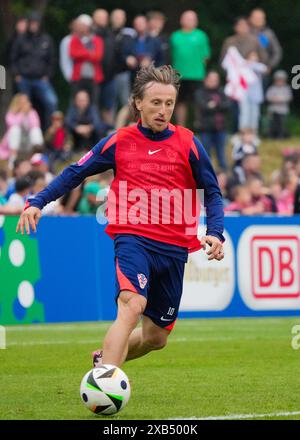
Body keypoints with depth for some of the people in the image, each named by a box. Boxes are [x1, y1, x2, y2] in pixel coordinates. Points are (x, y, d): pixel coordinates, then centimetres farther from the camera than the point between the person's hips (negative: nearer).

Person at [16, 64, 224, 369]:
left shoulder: (187, 143, 3)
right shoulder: (119, 142, 2)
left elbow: (212, 192, 9)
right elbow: (75, 173, 11)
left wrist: (215, 233, -8)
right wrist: (38, 202, -1)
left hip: (174, 248, 3)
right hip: (133, 238, -3)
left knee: (156, 337, 12)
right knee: (132, 306, -31)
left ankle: (104, 359, 41)